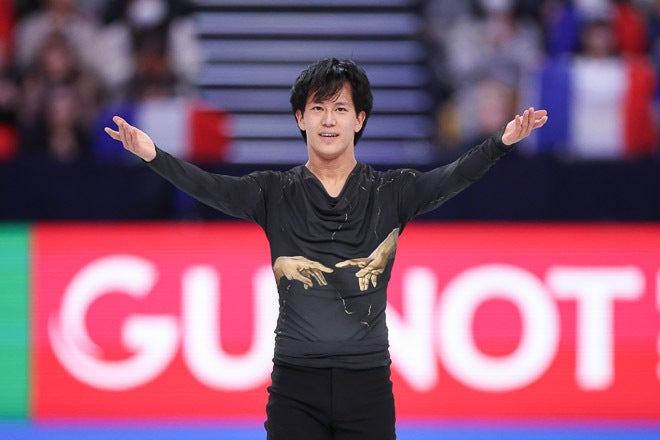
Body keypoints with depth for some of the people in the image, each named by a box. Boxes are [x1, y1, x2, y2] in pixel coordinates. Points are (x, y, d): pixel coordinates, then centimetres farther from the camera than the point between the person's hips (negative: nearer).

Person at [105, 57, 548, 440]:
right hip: (295, 387, 0)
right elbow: (212, 187, -12)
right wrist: (154, 156, -31)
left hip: (368, 383, 0)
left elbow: (452, 178, -11)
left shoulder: (390, 194, 3)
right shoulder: (275, 195, 3)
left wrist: (502, 142, -30)